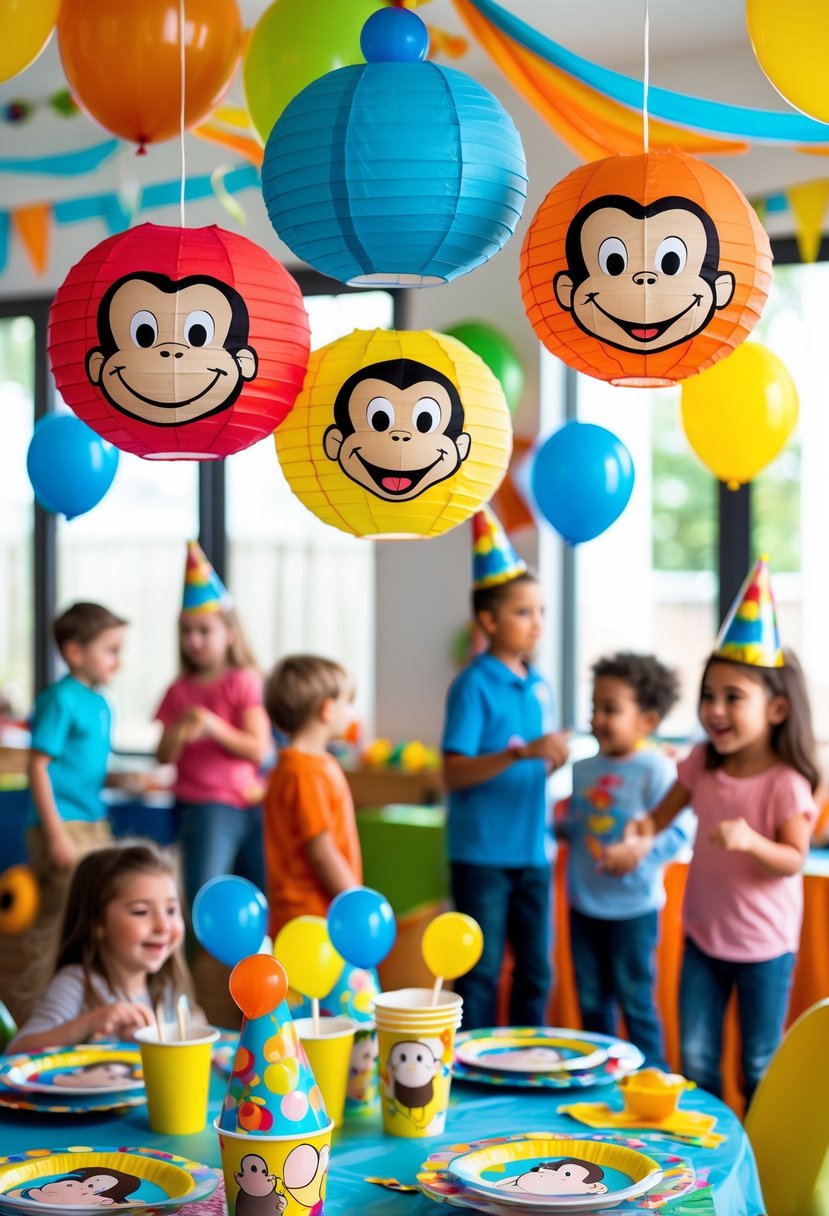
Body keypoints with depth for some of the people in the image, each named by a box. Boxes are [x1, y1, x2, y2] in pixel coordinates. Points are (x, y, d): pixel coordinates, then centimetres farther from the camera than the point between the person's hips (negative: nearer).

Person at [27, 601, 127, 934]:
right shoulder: (60, 700, -13)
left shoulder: (100, 703, 11)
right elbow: (38, 767, -16)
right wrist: (56, 834, -19)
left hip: (95, 827, 8)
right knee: (62, 919, -4)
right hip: (64, 828, -8)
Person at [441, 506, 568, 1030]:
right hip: (482, 853, -6)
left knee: (536, 969, 12)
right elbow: (454, 773, -19)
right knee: (481, 973, 2)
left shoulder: (539, 686, 8)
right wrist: (520, 753, -30)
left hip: (532, 850, 6)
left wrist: (552, 761, -2)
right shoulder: (474, 685, -11)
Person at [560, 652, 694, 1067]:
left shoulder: (657, 770, -14)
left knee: (636, 1002, 2)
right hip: (583, 904, 6)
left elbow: (679, 830, -19)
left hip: (632, 909, -6)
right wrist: (561, 826, -2)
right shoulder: (584, 768, 7)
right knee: (592, 1002, 15)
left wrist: (638, 852, -30)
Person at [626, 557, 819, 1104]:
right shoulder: (703, 764, -2)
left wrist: (751, 840, -39)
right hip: (703, 934, 5)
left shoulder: (786, 783, -18)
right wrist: (645, 828, -11)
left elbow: (794, 859, -21)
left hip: (764, 944, -5)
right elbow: (666, 810, 11)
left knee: (760, 1067, 9)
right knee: (694, 1060, 8)